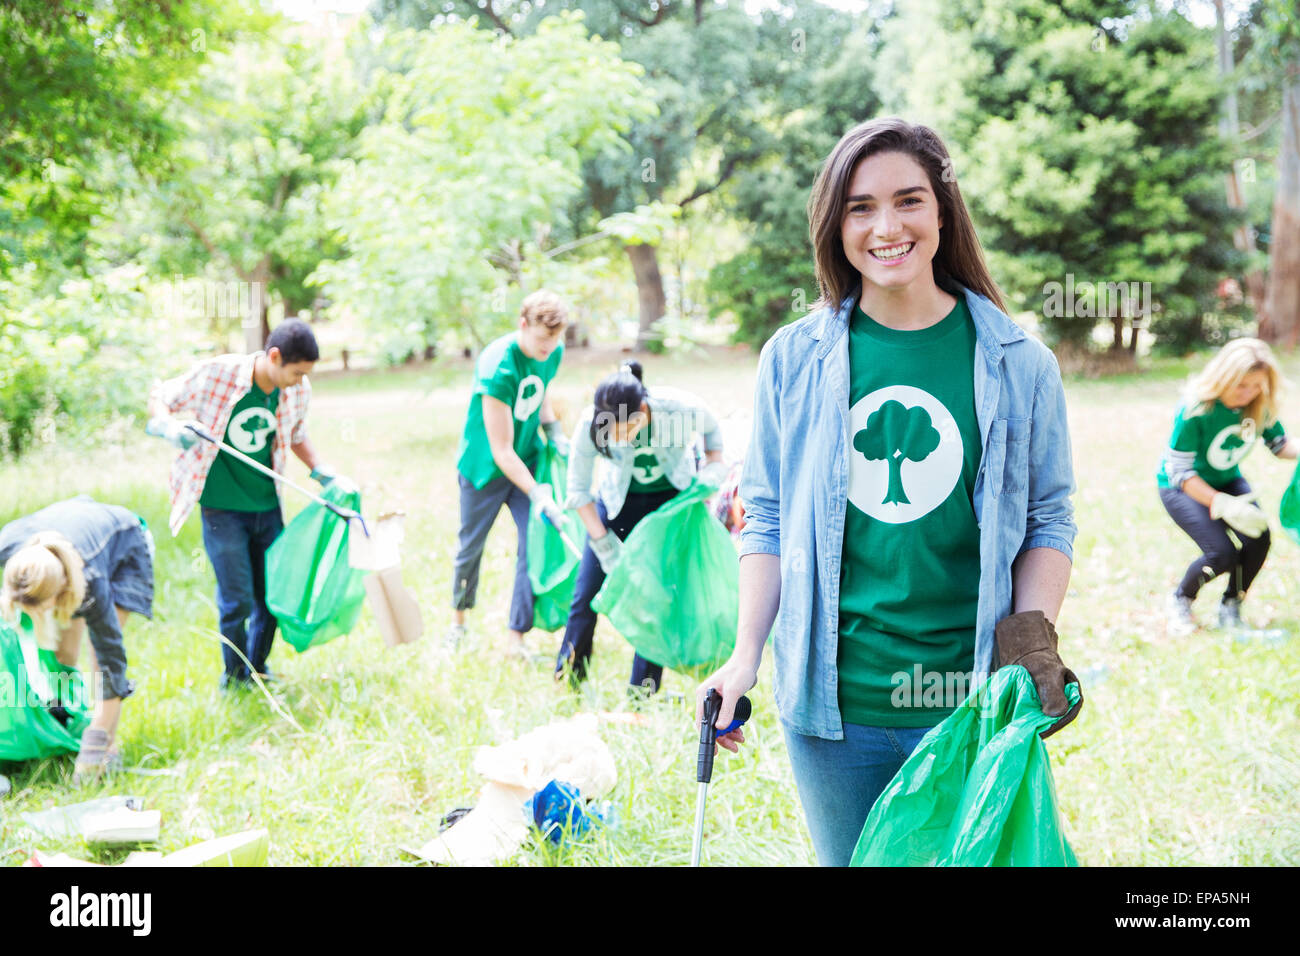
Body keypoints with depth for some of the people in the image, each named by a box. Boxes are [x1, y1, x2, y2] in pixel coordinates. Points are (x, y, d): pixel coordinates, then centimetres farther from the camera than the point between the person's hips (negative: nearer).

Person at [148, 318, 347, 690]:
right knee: (237, 601, -3)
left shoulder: (298, 391, -4)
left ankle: (258, 671, 32)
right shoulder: (216, 375, -17)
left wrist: (323, 473, 5)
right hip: (222, 507, -4)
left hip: (268, 506, 4)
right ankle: (233, 678, 20)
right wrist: (171, 427, -25)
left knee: (271, 596, 9)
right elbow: (159, 397, -5)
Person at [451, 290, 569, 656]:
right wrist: (537, 494, -32)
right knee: (471, 545, 12)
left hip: (527, 459, 5)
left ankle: (515, 636, 3)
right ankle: (457, 619, 37)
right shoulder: (497, 367, -31)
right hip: (484, 466, -5)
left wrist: (553, 429, -2)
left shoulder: (553, 352, -9)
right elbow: (501, 450, -28)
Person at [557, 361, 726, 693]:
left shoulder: (680, 408, -33)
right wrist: (603, 540, -15)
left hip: (672, 497, -1)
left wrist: (713, 465, -13)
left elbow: (710, 426, -5)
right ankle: (567, 677, 15)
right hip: (621, 500, 1)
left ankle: (643, 689, 6)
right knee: (588, 588, -1)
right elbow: (578, 488, -14)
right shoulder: (590, 425, -31)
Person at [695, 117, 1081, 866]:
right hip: (832, 697, 1)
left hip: (972, 702, -1)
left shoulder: (1019, 364, 0)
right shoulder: (794, 358, 2)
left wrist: (1034, 639, -9)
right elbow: (767, 518, 7)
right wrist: (747, 656, 0)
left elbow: (1050, 519, 6)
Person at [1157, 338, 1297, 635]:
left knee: (1258, 539, -19)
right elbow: (1179, 471, -28)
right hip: (1181, 487, -5)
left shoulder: (1260, 405, -16)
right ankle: (1181, 600, 9)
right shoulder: (1195, 409, -32)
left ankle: (1231, 606, 8)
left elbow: (1279, 443, 0)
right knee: (1222, 554, -22)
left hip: (1227, 481, 5)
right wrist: (1223, 505, -35)